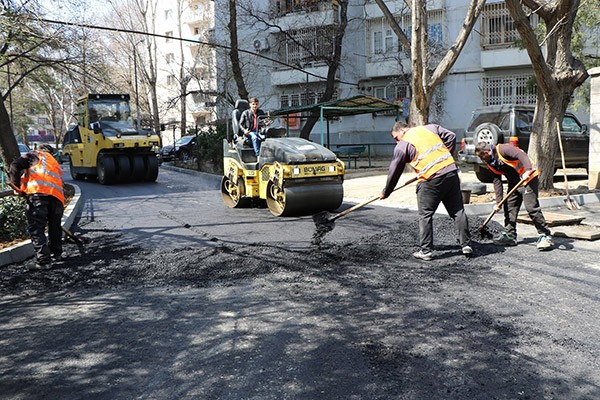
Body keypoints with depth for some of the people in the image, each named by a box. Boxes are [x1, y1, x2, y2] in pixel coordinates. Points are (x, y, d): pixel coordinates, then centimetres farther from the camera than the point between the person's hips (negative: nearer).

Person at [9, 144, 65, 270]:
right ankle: (56, 254, 32)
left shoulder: (35, 154, 23)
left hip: (38, 190, -5)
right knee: (55, 226, 22)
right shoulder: (56, 163, 39)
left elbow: (15, 167, 8)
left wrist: (17, 187, 14)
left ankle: (44, 261, -11)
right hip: (57, 194, 6)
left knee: (35, 228, -5)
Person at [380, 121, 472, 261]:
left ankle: (426, 251, 8)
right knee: (458, 211, 11)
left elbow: (394, 172, 9)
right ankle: (466, 245, 17)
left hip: (430, 179, -5)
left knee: (425, 215, 6)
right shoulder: (430, 127, 18)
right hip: (451, 172, 5)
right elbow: (451, 137, 14)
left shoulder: (402, 146, 4)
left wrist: (385, 192, 19)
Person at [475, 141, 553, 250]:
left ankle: (545, 236, -6)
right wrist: (498, 202, 6)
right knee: (509, 207, 8)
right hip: (514, 183, 9)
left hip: (528, 178, -9)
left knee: (532, 208, -13)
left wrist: (527, 171, -44)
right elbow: (497, 182, 9)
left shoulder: (503, 149, -18)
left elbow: (522, 155, -30)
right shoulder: (491, 163, 8)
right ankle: (510, 235, 18)